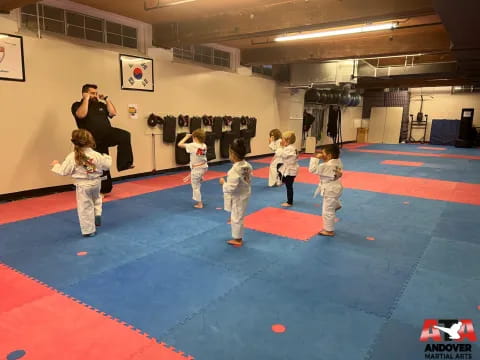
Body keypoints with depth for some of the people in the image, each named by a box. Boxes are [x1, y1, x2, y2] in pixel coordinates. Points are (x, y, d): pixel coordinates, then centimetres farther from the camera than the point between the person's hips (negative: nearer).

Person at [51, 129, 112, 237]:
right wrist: (107, 158, 23)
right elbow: (107, 165, 3)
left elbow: (63, 171, -11)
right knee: (96, 199, 34)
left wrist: (56, 165, 8)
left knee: (85, 208, 8)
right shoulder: (97, 155, -9)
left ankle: (89, 230, 17)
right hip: (95, 182, 3)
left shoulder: (72, 157, -16)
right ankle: (97, 215, 19)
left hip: (83, 185, -3)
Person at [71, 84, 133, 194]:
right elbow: (82, 114, -21)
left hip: (108, 134, 3)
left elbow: (113, 113, 4)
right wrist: (86, 99, -13)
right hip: (95, 140, -3)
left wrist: (106, 99, 5)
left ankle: (124, 163, -25)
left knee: (124, 135, -28)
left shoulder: (100, 105, 16)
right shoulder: (77, 105, 2)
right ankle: (104, 189, 20)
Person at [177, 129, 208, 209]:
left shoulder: (192, 146, -21)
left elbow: (179, 144, -17)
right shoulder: (204, 146, -3)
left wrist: (187, 137, -6)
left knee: (195, 187, 9)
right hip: (204, 168, 6)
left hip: (196, 170, -6)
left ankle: (199, 204, 16)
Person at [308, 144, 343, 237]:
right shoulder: (338, 161, -4)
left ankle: (329, 230, 17)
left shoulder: (326, 166, -31)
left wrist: (315, 158, -27)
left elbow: (312, 169, -31)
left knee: (327, 211, 4)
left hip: (330, 190, -9)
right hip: (336, 187, 9)